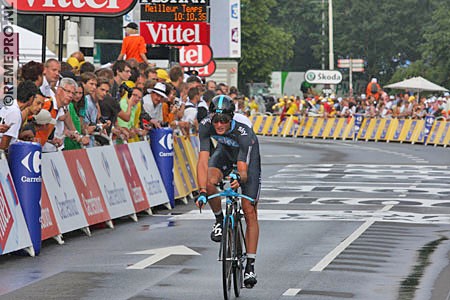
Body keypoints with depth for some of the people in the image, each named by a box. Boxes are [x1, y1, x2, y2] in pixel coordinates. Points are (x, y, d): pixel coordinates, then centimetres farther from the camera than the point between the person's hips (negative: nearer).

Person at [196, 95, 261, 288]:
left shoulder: (243, 131, -40)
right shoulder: (206, 126, -32)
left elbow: (243, 170, -42)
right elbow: (203, 161, -35)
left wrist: (239, 178, -65)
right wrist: (202, 192, -47)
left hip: (247, 156, -3)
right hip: (225, 152, 3)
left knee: (249, 212, -8)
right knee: (209, 182, -30)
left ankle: (250, 266, -3)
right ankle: (219, 220, 0)